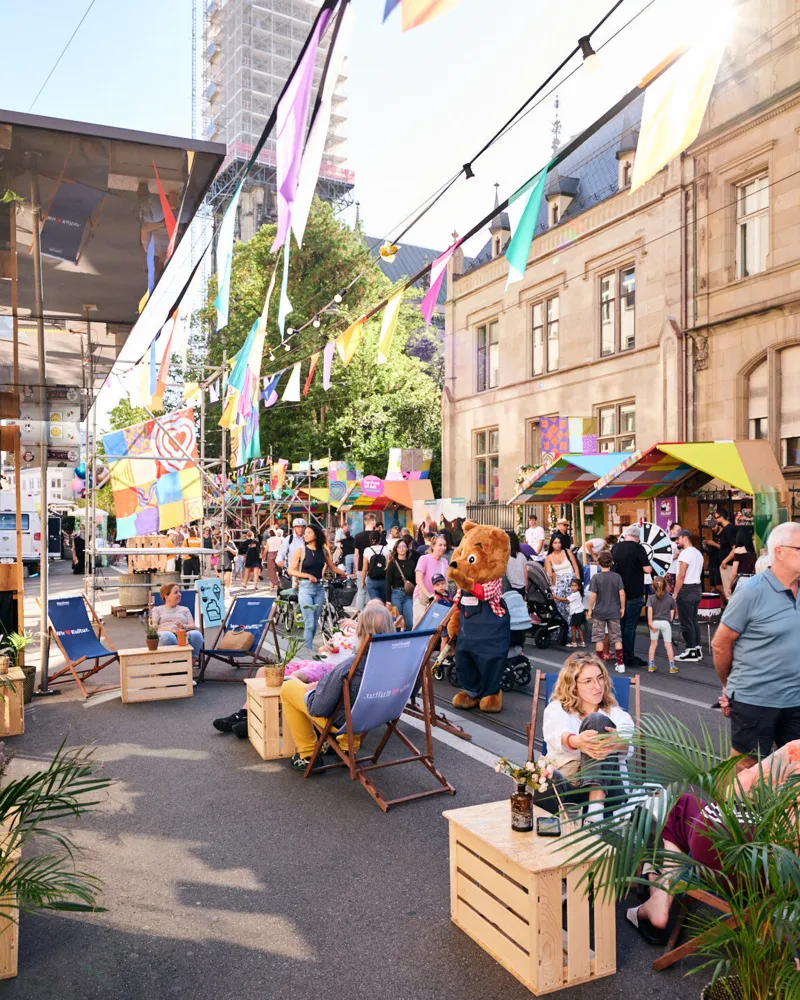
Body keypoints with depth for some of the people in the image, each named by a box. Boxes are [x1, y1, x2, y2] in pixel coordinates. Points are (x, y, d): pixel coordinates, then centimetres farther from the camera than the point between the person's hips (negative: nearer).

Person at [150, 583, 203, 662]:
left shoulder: (184, 609, 31)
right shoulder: (157, 609, 25)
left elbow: (193, 626, 16)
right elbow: (153, 627, 6)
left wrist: (183, 626, -10)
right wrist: (171, 630, -13)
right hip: (165, 635, -2)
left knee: (196, 634, -36)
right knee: (168, 636, -41)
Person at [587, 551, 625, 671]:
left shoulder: (596, 577, -9)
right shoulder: (617, 577, -3)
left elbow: (593, 595, -11)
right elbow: (622, 593, -6)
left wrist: (590, 609, -1)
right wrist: (622, 608, 6)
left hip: (599, 612, -2)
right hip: (614, 612, 2)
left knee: (599, 638, 8)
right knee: (617, 638, 9)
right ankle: (620, 664, 8)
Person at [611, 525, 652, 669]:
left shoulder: (615, 547, 4)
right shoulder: (638, 548, -12)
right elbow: (647, 569, -15)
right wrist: (639, 567, 4)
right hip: (634, 593, -5)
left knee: (622, 624, 15)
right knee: (630, 626, -1)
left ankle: (621, 655, 21)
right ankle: (629, 658, 4)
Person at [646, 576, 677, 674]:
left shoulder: (651, 598, -3)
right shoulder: (670, 598, 1)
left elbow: (650, 611, -12)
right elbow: (672, 612, 2)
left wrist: (650, 623, -12)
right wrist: (670, 620, 13)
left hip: (655, 622, 0)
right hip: (666, 622, 0)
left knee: (653, 644, 12)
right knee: (668, 644, 6)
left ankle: (651, 665, 13)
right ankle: (672, 666, 9)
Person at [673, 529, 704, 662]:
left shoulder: (685, 553, -14)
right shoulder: (698, 553, 15)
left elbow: (681, 575, -19)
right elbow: (695, 573, 17)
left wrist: (675, 593, -16)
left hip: (687, 589, -9)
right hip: (697, 588, 9)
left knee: (686, 622, -4)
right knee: (693, 621, 14)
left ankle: (691, 652, -1)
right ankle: (697, 649, 17)